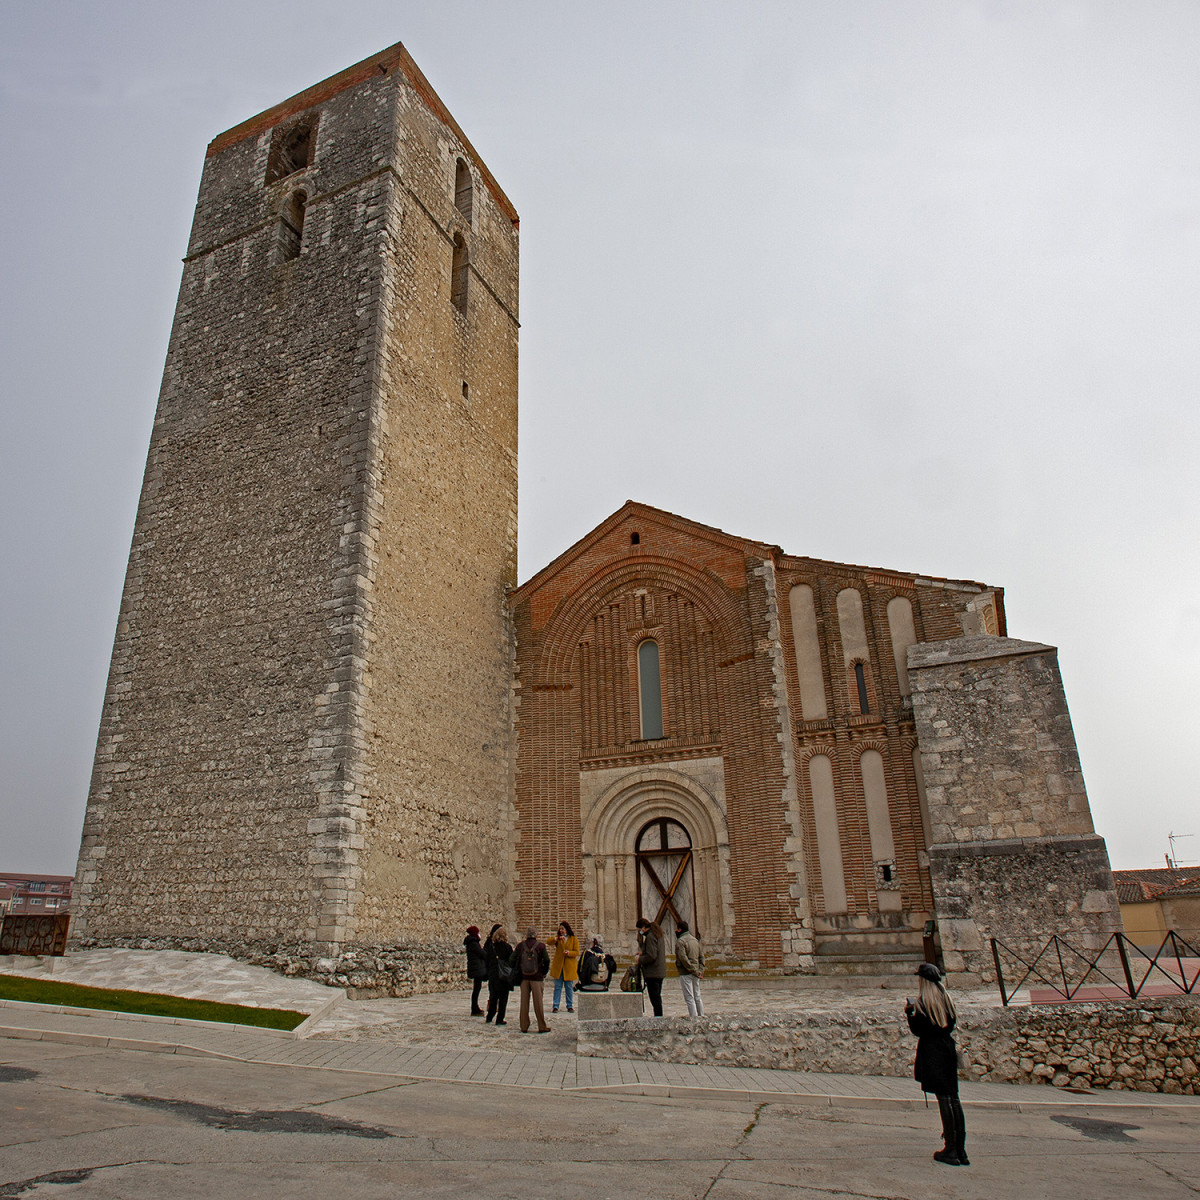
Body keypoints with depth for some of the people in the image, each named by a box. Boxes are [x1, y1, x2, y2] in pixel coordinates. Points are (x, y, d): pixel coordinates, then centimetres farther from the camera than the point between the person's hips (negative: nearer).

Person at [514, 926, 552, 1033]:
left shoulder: (521, 945, -2)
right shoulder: (540, 945, -8)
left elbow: (513, 958, -2)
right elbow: (546, 960, -10)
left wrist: (518, 971, 11)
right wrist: (544, 972, 4)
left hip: (523, 977, 2)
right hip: (536, 977, -2)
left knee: (524, 1001, 9)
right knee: (538, 1002, 5)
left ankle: (524, 1027, 12)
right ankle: (542, 1026, 9)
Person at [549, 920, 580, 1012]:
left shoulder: (574, 939, 3)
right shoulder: (558, 938, 9)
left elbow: (576, 952, -1)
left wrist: (569, 953, -19)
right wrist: (556, 938, -25)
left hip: (569, 967, -1)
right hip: (558, 966, 1)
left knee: (569, 987, 5)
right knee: (557, 986, 1)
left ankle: (570, 1006, 14)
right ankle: (555, 1006, 6)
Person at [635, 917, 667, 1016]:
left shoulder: (650, 936, -16)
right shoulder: (659, 935, 14)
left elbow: (651, 956, -22)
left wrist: (640, 960, -8)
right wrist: (643, 953, 17)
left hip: (652, 973, -10)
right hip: (660, 972, 10)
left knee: (655, 999, -6)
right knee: (657, 998, 16)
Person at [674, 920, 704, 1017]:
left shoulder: (680, 941, -12)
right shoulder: (694, 939, 12)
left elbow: (684, 959, -19)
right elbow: (701, 956, 12)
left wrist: (695, 971, -15)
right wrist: (700, 970, 5)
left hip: (686, 973, -8)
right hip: (695, 973, 8)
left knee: (689, 998, -4)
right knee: (697, 997, 15)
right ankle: (701, 1016, 17)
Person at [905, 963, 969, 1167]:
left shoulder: (923, 1001, -10)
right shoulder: (946, 998, 8)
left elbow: (918, 1030, -12)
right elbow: (952, 1023, 17)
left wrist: (909, 1013, 4)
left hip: (932, 1051, -6)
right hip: (948, 1048, 6)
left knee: (943, 1098, -5)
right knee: (953, 1097, 9)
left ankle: (951, 1149, -2)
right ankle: (960, 1149, 11)